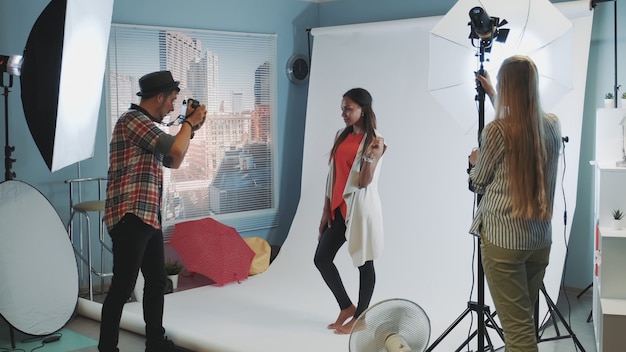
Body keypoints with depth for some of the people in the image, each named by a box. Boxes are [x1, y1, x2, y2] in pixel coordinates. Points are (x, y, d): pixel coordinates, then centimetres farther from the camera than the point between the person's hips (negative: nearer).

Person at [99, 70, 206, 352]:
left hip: (149, 218, 10)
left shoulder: (147, 126, 20)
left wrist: (190, 128, 18)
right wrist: (189, 122, -1)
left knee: (156, 282, 14)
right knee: (123, 286, -8)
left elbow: (173, 162, 26)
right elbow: (176, 150, -19)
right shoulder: (133, 120, -11)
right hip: (131, 218, -10)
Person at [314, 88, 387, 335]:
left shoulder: (375, 141, -10)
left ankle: (360, 317, 17)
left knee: (364, 263, 4)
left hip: (361, 207, -7)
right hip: (339, 206, 7)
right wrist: (326, 209, 8)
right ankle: (346, 307, 22)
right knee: (322, 258, 6)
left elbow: (364, 182, -15)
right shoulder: (341, 136, 9)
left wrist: (370, 156, -31)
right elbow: (333, 175, 10)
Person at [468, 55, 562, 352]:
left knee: (517, 327, -2)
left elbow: (478, 183, -1)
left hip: (503, 238, -6)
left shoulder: (496, 130, -13)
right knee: (524, 319, 17)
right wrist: (492, 95, 34)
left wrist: (474, 161, 20)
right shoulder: (552, 125, 4)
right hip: (541, 237, 6)